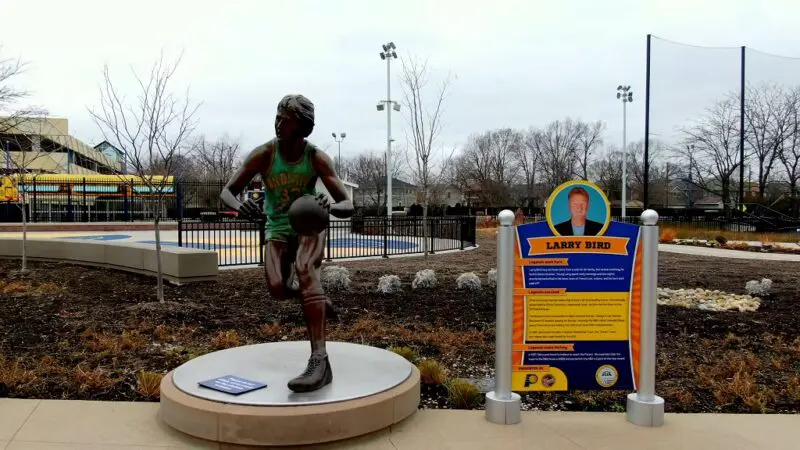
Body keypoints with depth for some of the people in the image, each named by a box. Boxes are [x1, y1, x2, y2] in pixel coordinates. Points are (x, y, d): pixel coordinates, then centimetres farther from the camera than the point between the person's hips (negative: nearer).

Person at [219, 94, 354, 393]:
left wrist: (330, 207, -44)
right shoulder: (263, 154, -14)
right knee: (277, 289, -25)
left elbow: (348, 206, -18)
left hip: (310, 225, -1)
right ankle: (316, 299, 14)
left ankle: (319, 361, -43)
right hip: (278, 230, 2)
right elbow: (226, 193, -11)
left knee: (304, 268, -35)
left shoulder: (317, 158, -15)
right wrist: (240, 206, -36)